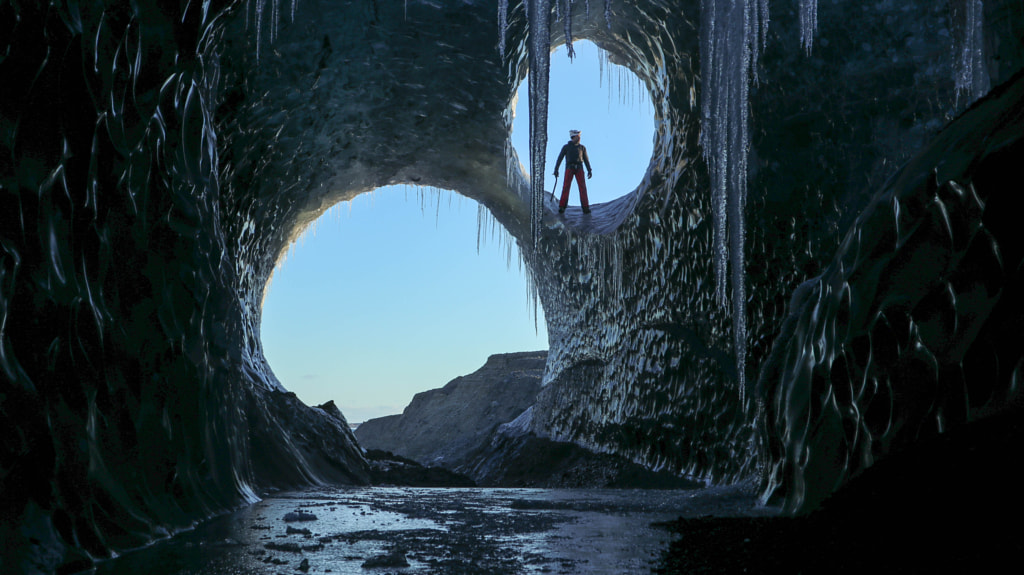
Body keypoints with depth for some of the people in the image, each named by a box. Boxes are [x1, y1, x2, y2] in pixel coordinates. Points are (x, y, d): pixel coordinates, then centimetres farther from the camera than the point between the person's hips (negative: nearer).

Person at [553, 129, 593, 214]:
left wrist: (589, 170, 6)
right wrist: (556, 169, 0)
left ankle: (585, 208, -14)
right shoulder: (566, 147, 13)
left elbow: (586, 159, 17)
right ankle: (562, 207, -16)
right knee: (566, 186, -14)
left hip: (579, 168, 1)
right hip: (569, 168, -1)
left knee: (582, 187, -12)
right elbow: (560, 158, 10)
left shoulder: (582, 147, 19)